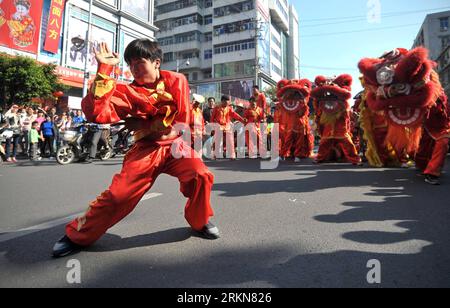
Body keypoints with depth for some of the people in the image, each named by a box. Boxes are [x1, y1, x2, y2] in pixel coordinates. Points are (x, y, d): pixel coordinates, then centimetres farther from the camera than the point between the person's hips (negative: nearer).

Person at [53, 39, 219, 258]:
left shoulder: (176, 81, 0)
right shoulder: (127, 91, -2)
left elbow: (182, 120, -2)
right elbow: (96, 113, -17)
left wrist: (143, 127, -3)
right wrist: (104, 69, -18)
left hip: (173, 145, 0)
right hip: (146, 149, 0)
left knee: (201, 175, -25)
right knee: (117, 195, -8)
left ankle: (200, 222, 4)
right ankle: (76, 236, 17)